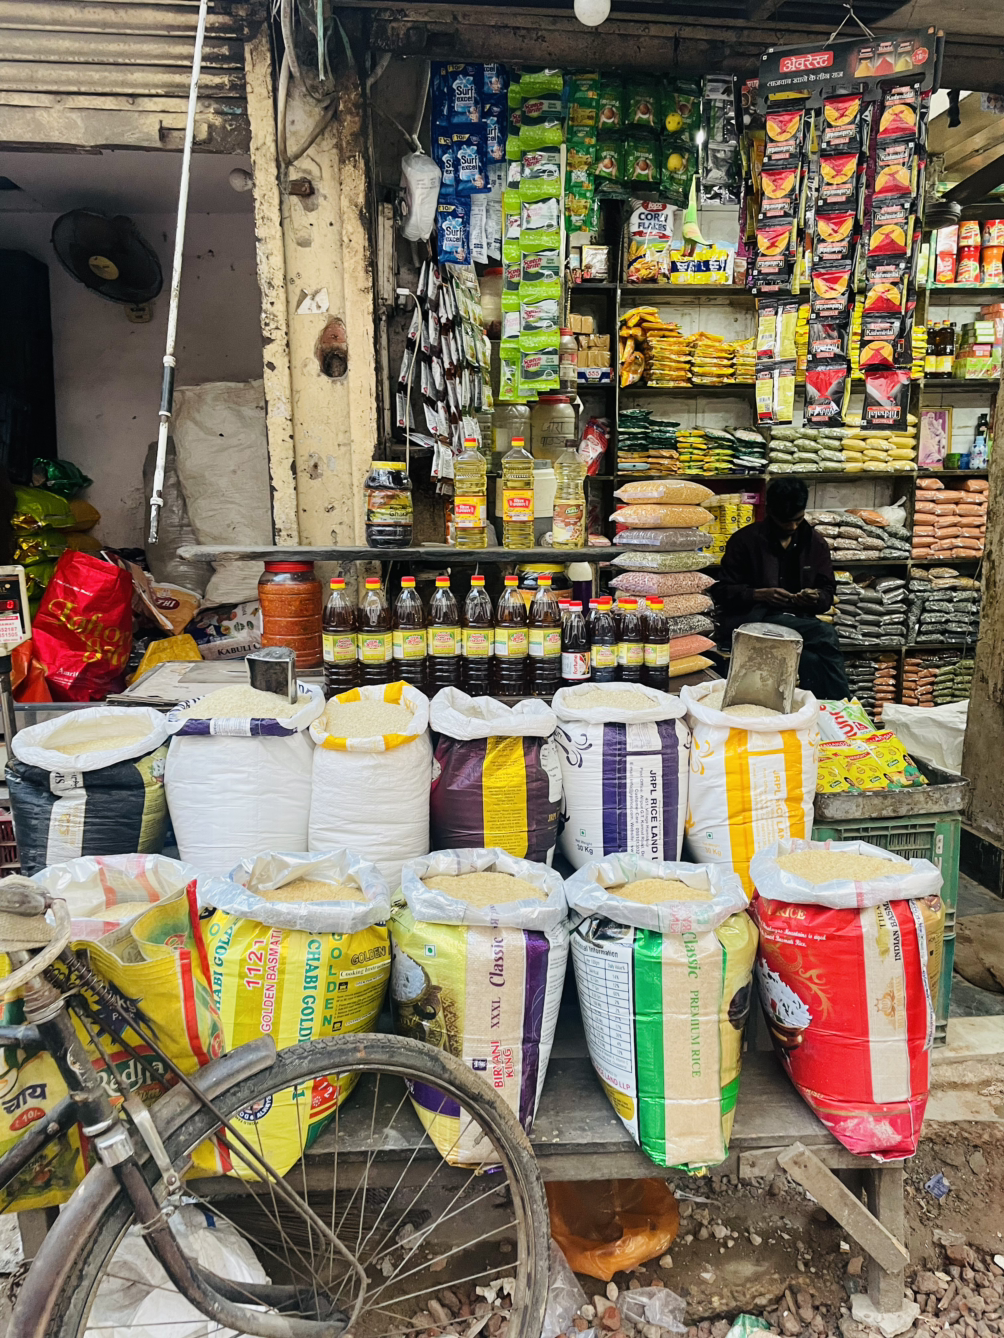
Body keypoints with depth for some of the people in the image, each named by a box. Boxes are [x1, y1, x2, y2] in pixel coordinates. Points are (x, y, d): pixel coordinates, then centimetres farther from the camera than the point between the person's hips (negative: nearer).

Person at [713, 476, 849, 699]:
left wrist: (817, 597, -9)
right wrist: (761, 594, -17)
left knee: (813, 660, -32)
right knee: (825, 635, -28)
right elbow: (724, 592, -1)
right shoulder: (745, 540, 0)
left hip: (797, 620, 4)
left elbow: (828, 592, 16)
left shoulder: (816, 543, 13)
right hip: (750, 619, -4)